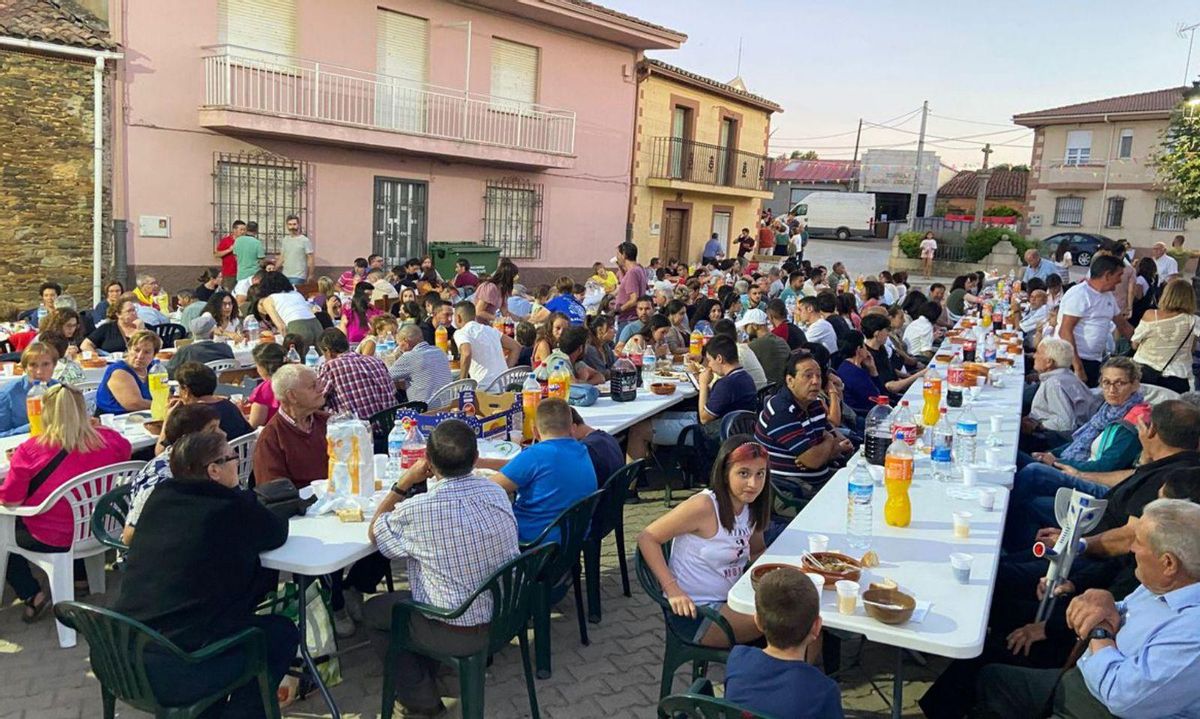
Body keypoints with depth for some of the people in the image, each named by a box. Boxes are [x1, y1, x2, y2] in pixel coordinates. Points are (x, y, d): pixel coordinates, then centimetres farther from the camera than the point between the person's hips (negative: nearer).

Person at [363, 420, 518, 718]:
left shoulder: (416, 511, -24)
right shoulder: (497, 493, -9)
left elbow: (374, 533, -3)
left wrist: (406, 481, -4)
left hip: (458, 634, -6)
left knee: (372, 611, 21)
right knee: (411, 594, 31)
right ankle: (428, 674, 42)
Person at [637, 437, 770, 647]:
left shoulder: (751, 507, 2)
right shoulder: (704, 506, -22)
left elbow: (757, 552, 18)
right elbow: (647, 537, -19)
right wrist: (672, 590, -25)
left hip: (728, 601, 8)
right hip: (694, 612, -8)